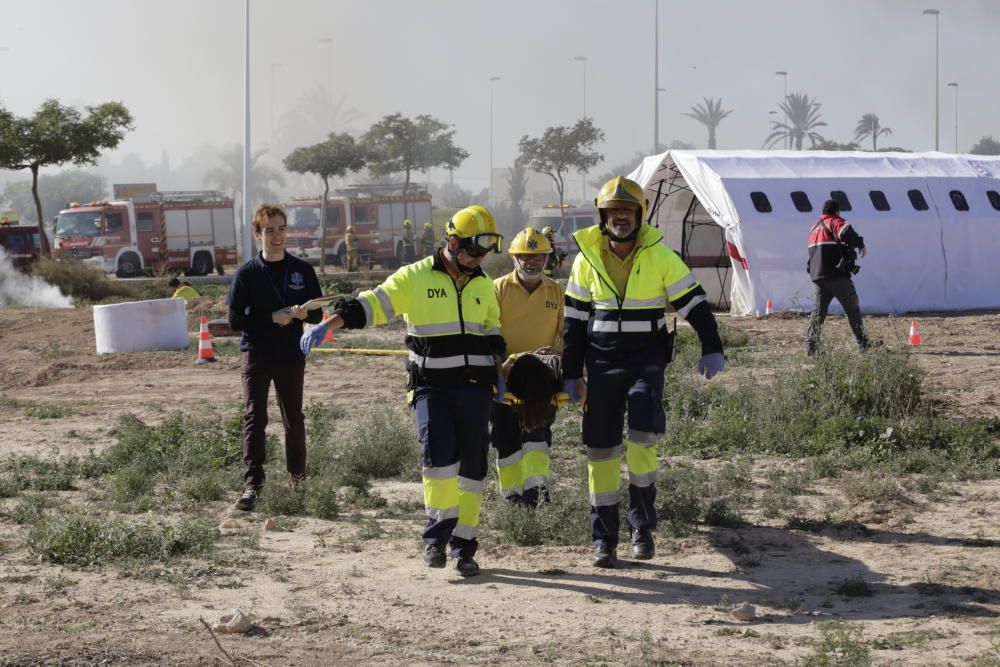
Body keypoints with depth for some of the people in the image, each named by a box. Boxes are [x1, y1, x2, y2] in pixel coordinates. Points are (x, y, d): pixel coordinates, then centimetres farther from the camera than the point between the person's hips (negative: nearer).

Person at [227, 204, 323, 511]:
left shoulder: (302, 270, 4)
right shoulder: (246, 274, -2)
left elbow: (318, 313, 7)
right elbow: (236, 320, -4)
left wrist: (302, 313, -17)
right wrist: (273, 318, -16)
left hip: (291, 356, 3)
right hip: (255, 355, -3)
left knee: (294, 419, 13)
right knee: (254, 417, -14)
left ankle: (298, 480, 28)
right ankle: (252, 484, -19)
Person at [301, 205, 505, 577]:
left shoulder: (483, 286, 14)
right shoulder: (415, 278, -1)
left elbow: (494, 333, 23)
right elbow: (371, 305, -7)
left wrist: (501, 374, 12)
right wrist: (328, 325, -18)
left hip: (474, 388, 4)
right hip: (431, 386, -4)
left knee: (472, 466, 2)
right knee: (439, 452, -22)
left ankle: (464, 546, 11)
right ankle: (438, 532, -6)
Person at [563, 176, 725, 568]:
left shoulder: (659, 255, -3)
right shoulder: (587, 258, 2)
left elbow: (693, 303, 1)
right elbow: (575, 319, 9)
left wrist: (712, 349, -8)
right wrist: (571, 373, 8)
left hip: (647, 361, -2)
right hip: (602, 363, 2)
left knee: (643, 435, -19)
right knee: (601, 447, 2)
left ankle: (642, 525, -1)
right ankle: (603, 540, 10)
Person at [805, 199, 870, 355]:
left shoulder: (814, 227, 19)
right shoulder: (835, 222, -5)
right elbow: (845, 232, -27)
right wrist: (860, 244, -12)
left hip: (817, 276, 6)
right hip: (837, 275, -6)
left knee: (818, 311, 6)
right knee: (853, 309, 4)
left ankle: (811, 346, -5)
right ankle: (863, 344, 5)